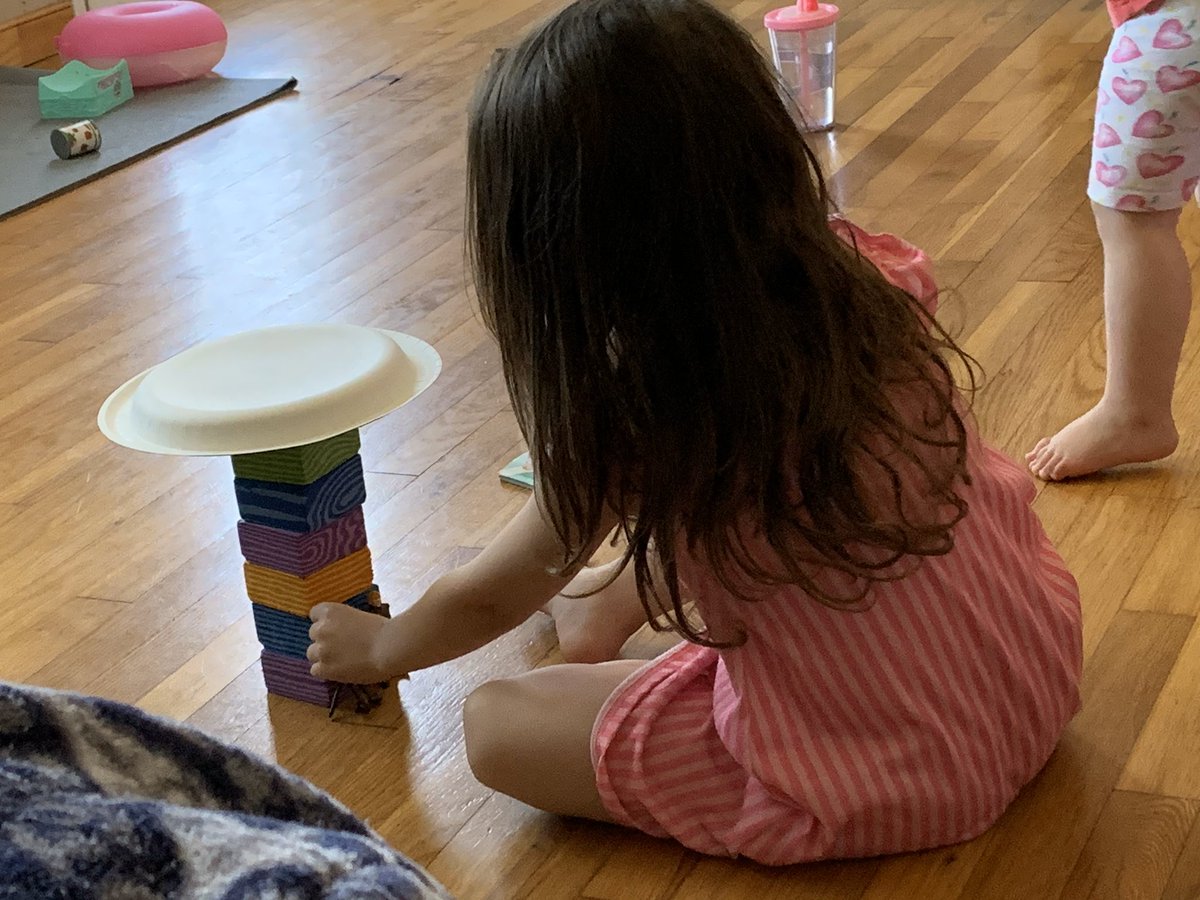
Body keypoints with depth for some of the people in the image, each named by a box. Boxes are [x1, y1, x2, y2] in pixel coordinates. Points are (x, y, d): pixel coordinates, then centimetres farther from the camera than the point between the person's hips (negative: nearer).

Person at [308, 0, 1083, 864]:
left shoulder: (634, 428, -21)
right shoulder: (875, 283, -10)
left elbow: (483, 603, -1)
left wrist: (379, 646, 19)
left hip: (877, 787, -6)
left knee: (496, 725, 3)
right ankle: (620, 597, 40)